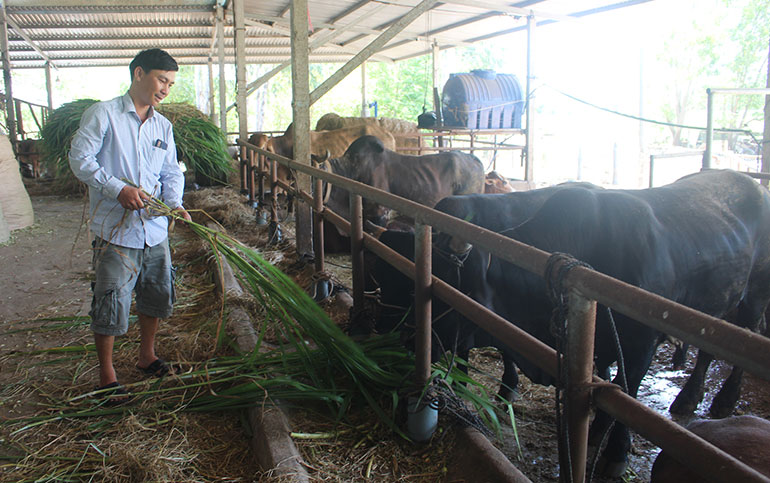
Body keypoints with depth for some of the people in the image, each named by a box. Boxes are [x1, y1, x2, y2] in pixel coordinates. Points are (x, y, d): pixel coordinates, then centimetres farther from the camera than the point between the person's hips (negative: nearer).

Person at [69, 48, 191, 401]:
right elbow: (80, 158, -11)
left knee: (157, 295, 15)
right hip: (115, 229, -6)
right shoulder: (103, 114, -5)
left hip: (155, 228, 6)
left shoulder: (163, 126, 13)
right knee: (111, 302, -1)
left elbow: (171, 172, 12)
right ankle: (106, 376, 15)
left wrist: (175, 203, -7)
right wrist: (118, 189, -20)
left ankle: (147, 357, 36)